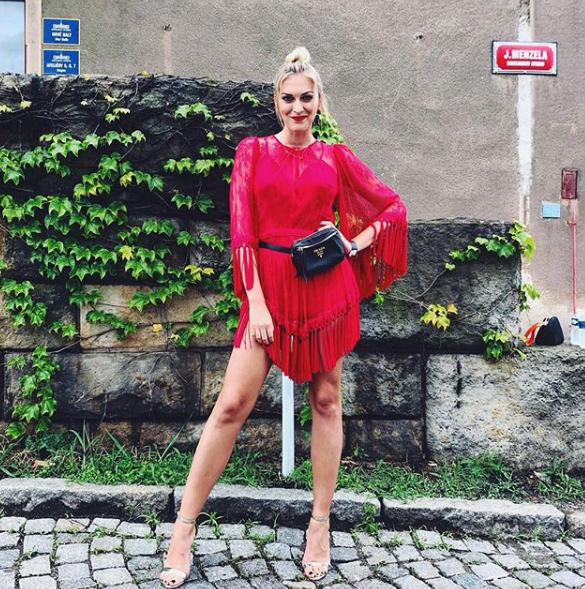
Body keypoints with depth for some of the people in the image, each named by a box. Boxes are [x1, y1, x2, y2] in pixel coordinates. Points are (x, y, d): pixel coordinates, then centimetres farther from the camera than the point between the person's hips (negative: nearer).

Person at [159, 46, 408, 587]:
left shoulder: (335, 157, 9)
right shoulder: (253, 152, 7)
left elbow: (394, 206, 17)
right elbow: (242, 229, -1)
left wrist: (354, 244, 2)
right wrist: (255, 300, -9)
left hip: (326, 286, 2)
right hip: (269, 285, -1)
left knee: (326, 400, 6)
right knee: (232, 404, -6)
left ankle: (320, 524, 20)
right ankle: (184, 529, 6)